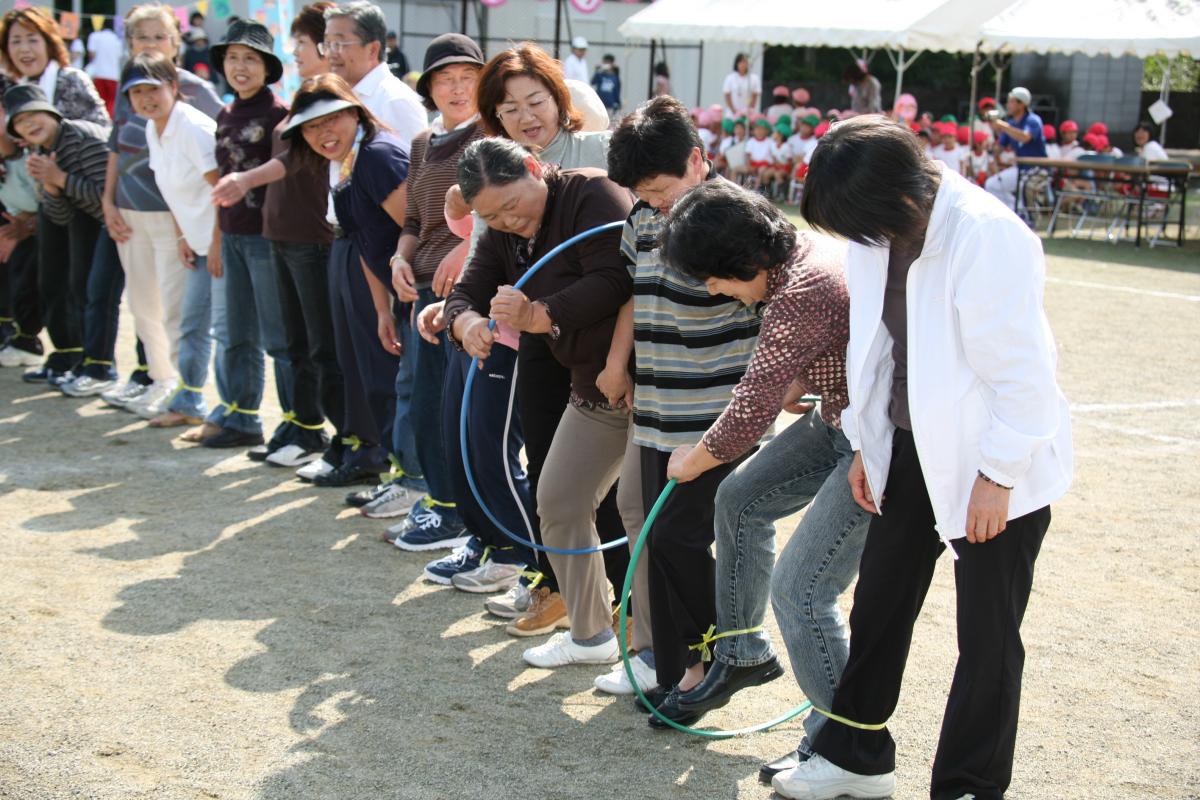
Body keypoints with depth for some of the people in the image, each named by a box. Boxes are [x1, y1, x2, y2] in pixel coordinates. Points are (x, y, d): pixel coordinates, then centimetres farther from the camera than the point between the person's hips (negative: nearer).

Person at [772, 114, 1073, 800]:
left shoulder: (989, 236, -25)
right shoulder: (876, 234, -3)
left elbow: (1021, 370, -21)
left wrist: (998, 475, -18)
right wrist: (866, 443, 11)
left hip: (997, 461, -7)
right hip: (909, 446, 7)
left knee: (989, 634, 3)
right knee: (879, 604, 16)